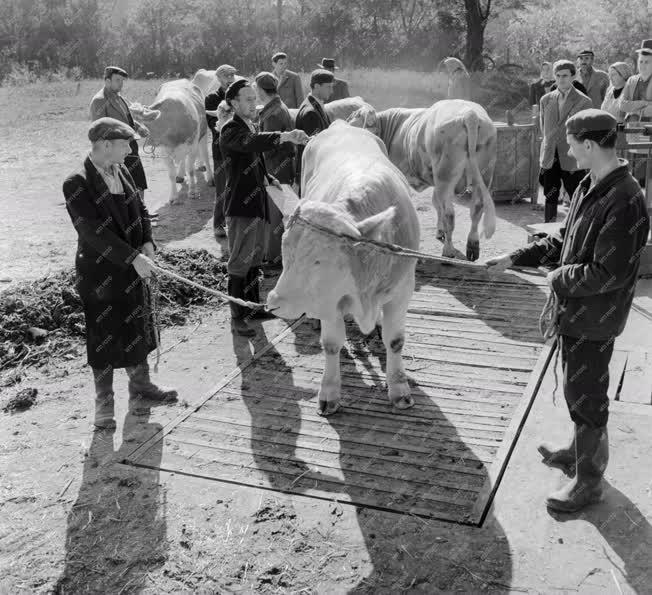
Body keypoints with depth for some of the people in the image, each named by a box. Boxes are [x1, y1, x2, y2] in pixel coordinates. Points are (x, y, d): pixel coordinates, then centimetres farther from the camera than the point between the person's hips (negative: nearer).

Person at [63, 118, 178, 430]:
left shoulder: (122, 172, 4)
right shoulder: (76, 184, -18)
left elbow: (140, 211, 10)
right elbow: (93, 231, -24)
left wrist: (148, 243, -8)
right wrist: (133, 257, -27)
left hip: (132, 267, 7)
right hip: (99, 273, -7)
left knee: (137, 326, 19)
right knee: (104, 334, 5)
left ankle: (140, 382, 39)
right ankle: (104, 401, 20)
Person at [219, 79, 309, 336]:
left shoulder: (249, 127, 15)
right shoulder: (230, 130, -14)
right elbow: (251, 143, -37)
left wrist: (270, 179, 10)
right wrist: (284, 137, -50)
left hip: (256, 204, 9)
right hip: (240, 206, -9)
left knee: (254, 259, 18)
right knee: (240, 262, -4)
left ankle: (253, 306, 30)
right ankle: (236, 317, 3)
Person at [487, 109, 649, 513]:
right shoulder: (589, 187, 4)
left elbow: (609, 274, -27)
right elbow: (563, 241, 13)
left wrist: (562, 280, -14)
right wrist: (515, 260, 8)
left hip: (594, 319, -9)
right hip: (575, 310, 9)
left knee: (586, 395, 5)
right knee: (577, 387, 24)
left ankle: (589, 482, 22)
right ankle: (581, 449, 47)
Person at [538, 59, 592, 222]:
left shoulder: (583, 101, -3)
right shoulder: (546, 99, 9)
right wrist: (549, 147, 12)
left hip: (571, 160, -3)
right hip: (549, 159, 4)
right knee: (550, 198, 9)